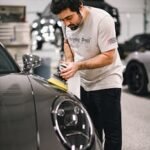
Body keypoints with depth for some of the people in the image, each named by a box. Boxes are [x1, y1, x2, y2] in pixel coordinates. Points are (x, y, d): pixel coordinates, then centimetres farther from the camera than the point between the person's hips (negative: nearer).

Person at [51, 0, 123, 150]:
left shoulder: (102, 19, -24)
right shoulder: (68, 23, -6)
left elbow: (108, 57, -23)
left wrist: (78, 66, -28)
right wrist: (69, 61, -4)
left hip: (107, 82, -6)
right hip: (86, 83, 6)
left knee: (111, 133, -2)